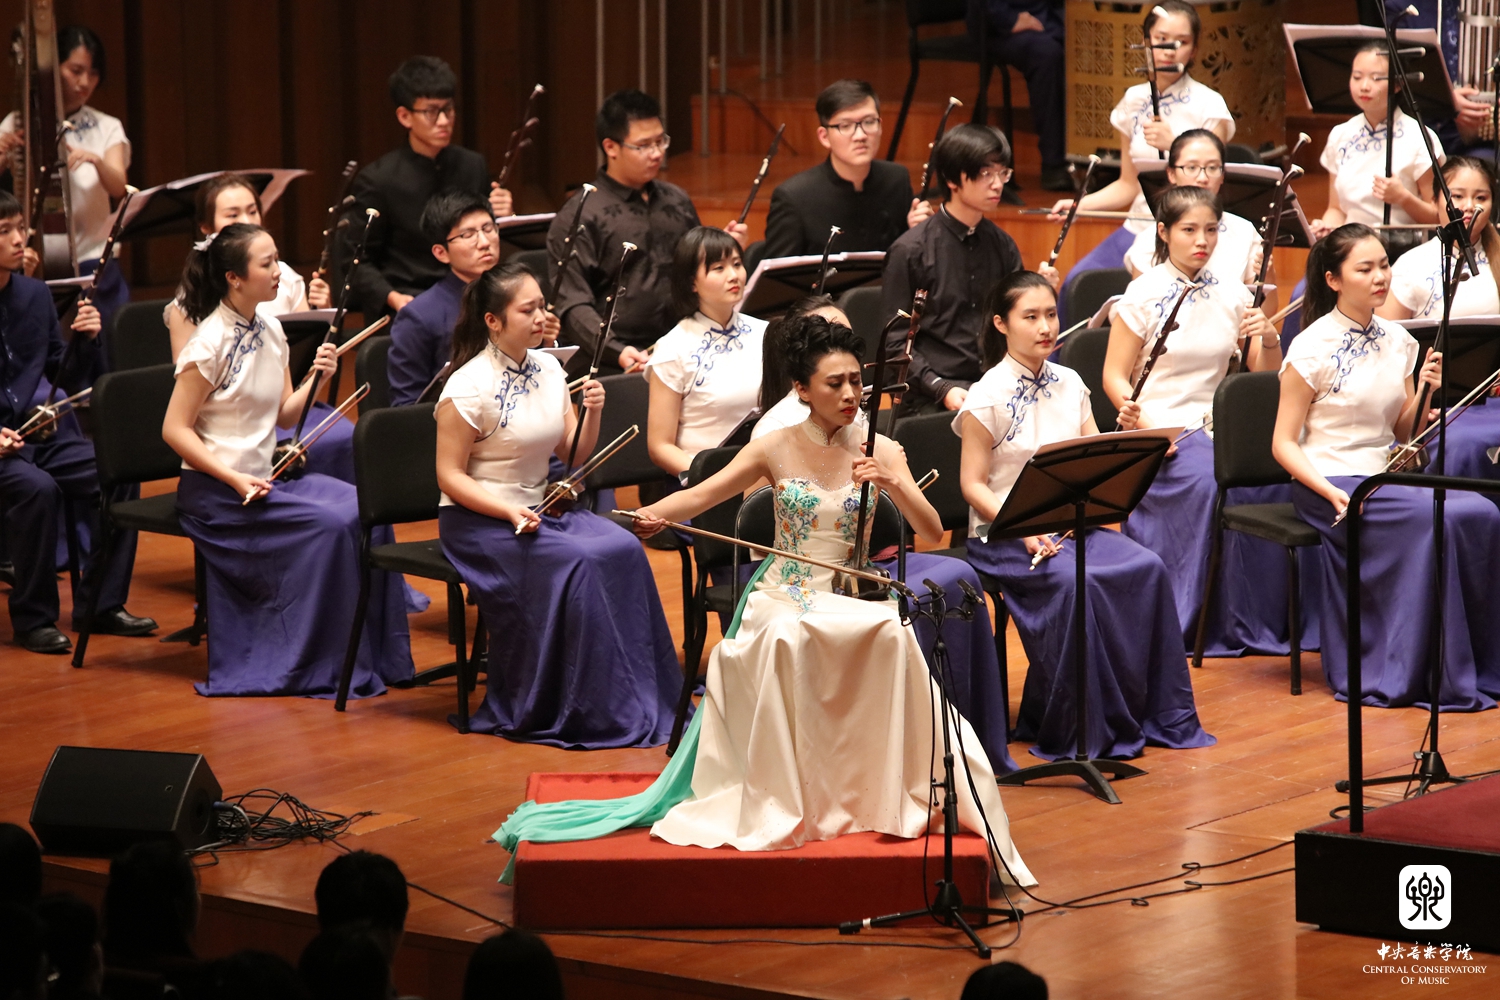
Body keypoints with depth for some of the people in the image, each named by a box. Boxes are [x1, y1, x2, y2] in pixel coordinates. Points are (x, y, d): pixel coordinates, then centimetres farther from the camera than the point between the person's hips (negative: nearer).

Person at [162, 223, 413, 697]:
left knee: (365, 510, -14)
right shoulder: (210, 343, -15)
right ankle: (322, 668, -14)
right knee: (329, 523, -25)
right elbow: (175, 429, -15)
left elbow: (283, 416, 12)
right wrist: (234, 479, -22)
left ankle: (375, 654, -8)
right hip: (214, 489, -7)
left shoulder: (271, 331, 9)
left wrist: (316, 380, -7)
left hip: (264, 476, 7)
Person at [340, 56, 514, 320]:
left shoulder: (473, 167, 10)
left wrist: (504, 217, -3)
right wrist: (391, 297, -18)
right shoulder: (377, 180, -3)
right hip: (408, 305, -4)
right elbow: (354, 260, -1)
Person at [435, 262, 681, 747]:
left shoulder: (547, 369, 7)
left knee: (623, 549, -19)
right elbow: (450, 476, -13)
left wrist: (593, 414, -10)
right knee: (574, 561, -29)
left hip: (539, 508, 7)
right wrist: (509, 511, -24)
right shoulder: (469, 386, -14)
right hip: (480, 519, -7)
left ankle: (640, 702, -13)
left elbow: (574, 454, 9)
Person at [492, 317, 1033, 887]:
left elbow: (933, 532, -3)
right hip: (784, 599, 0)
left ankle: (888, 793, -22)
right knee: (787, 640, -37)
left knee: (890, 633, -35)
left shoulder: (882, 453, 5)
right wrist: (655, 514, -28)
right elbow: (702, 495, -6)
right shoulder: (777, 450, 2)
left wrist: (892, 482, -21)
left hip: (852, 602, 0)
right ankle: (785, 803, -27)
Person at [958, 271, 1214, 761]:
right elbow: (974, 486, -10)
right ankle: (1082, 733, -22)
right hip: (1005, 534, -6)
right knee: (1073, 583, -34)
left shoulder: (1069, 384, 10)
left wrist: (1124, 435, -11)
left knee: (1148, 568, -19)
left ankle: (1161, 715, -10)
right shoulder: (987, 396, -8)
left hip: (1071, 521, 6)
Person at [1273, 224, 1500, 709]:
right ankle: (1407, 674, -19)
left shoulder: (1398, 341, 9)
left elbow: (1402, 431, 15)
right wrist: (1330, 491, -22)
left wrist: (1425, 392, -5)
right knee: (1433, 519, -30)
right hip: (1328, 483, -6)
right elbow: (1284, 443, -8)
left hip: (1384, 478, 6)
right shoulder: (1313, 348, -9)